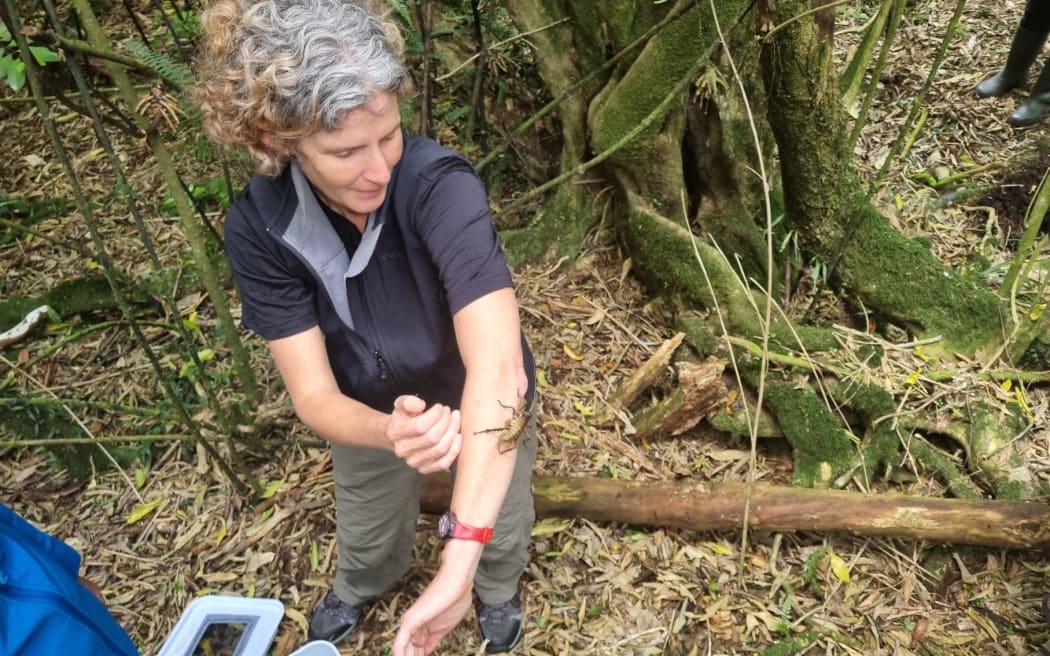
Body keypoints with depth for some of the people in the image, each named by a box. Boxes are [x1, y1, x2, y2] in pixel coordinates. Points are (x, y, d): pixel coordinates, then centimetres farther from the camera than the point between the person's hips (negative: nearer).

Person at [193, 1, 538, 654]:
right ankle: (360, 586, 68)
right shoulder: (258, 227, -28)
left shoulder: (440, 186, -39)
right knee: (368, 529, 30)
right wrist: (389, 432, -51)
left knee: (502, 525, 25)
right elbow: (315, 395, -28)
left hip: (486, 405, -2)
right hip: (372, 414, 3)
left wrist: (458, 564, -57)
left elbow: (497, 366, -50)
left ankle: (497, 587, 63)